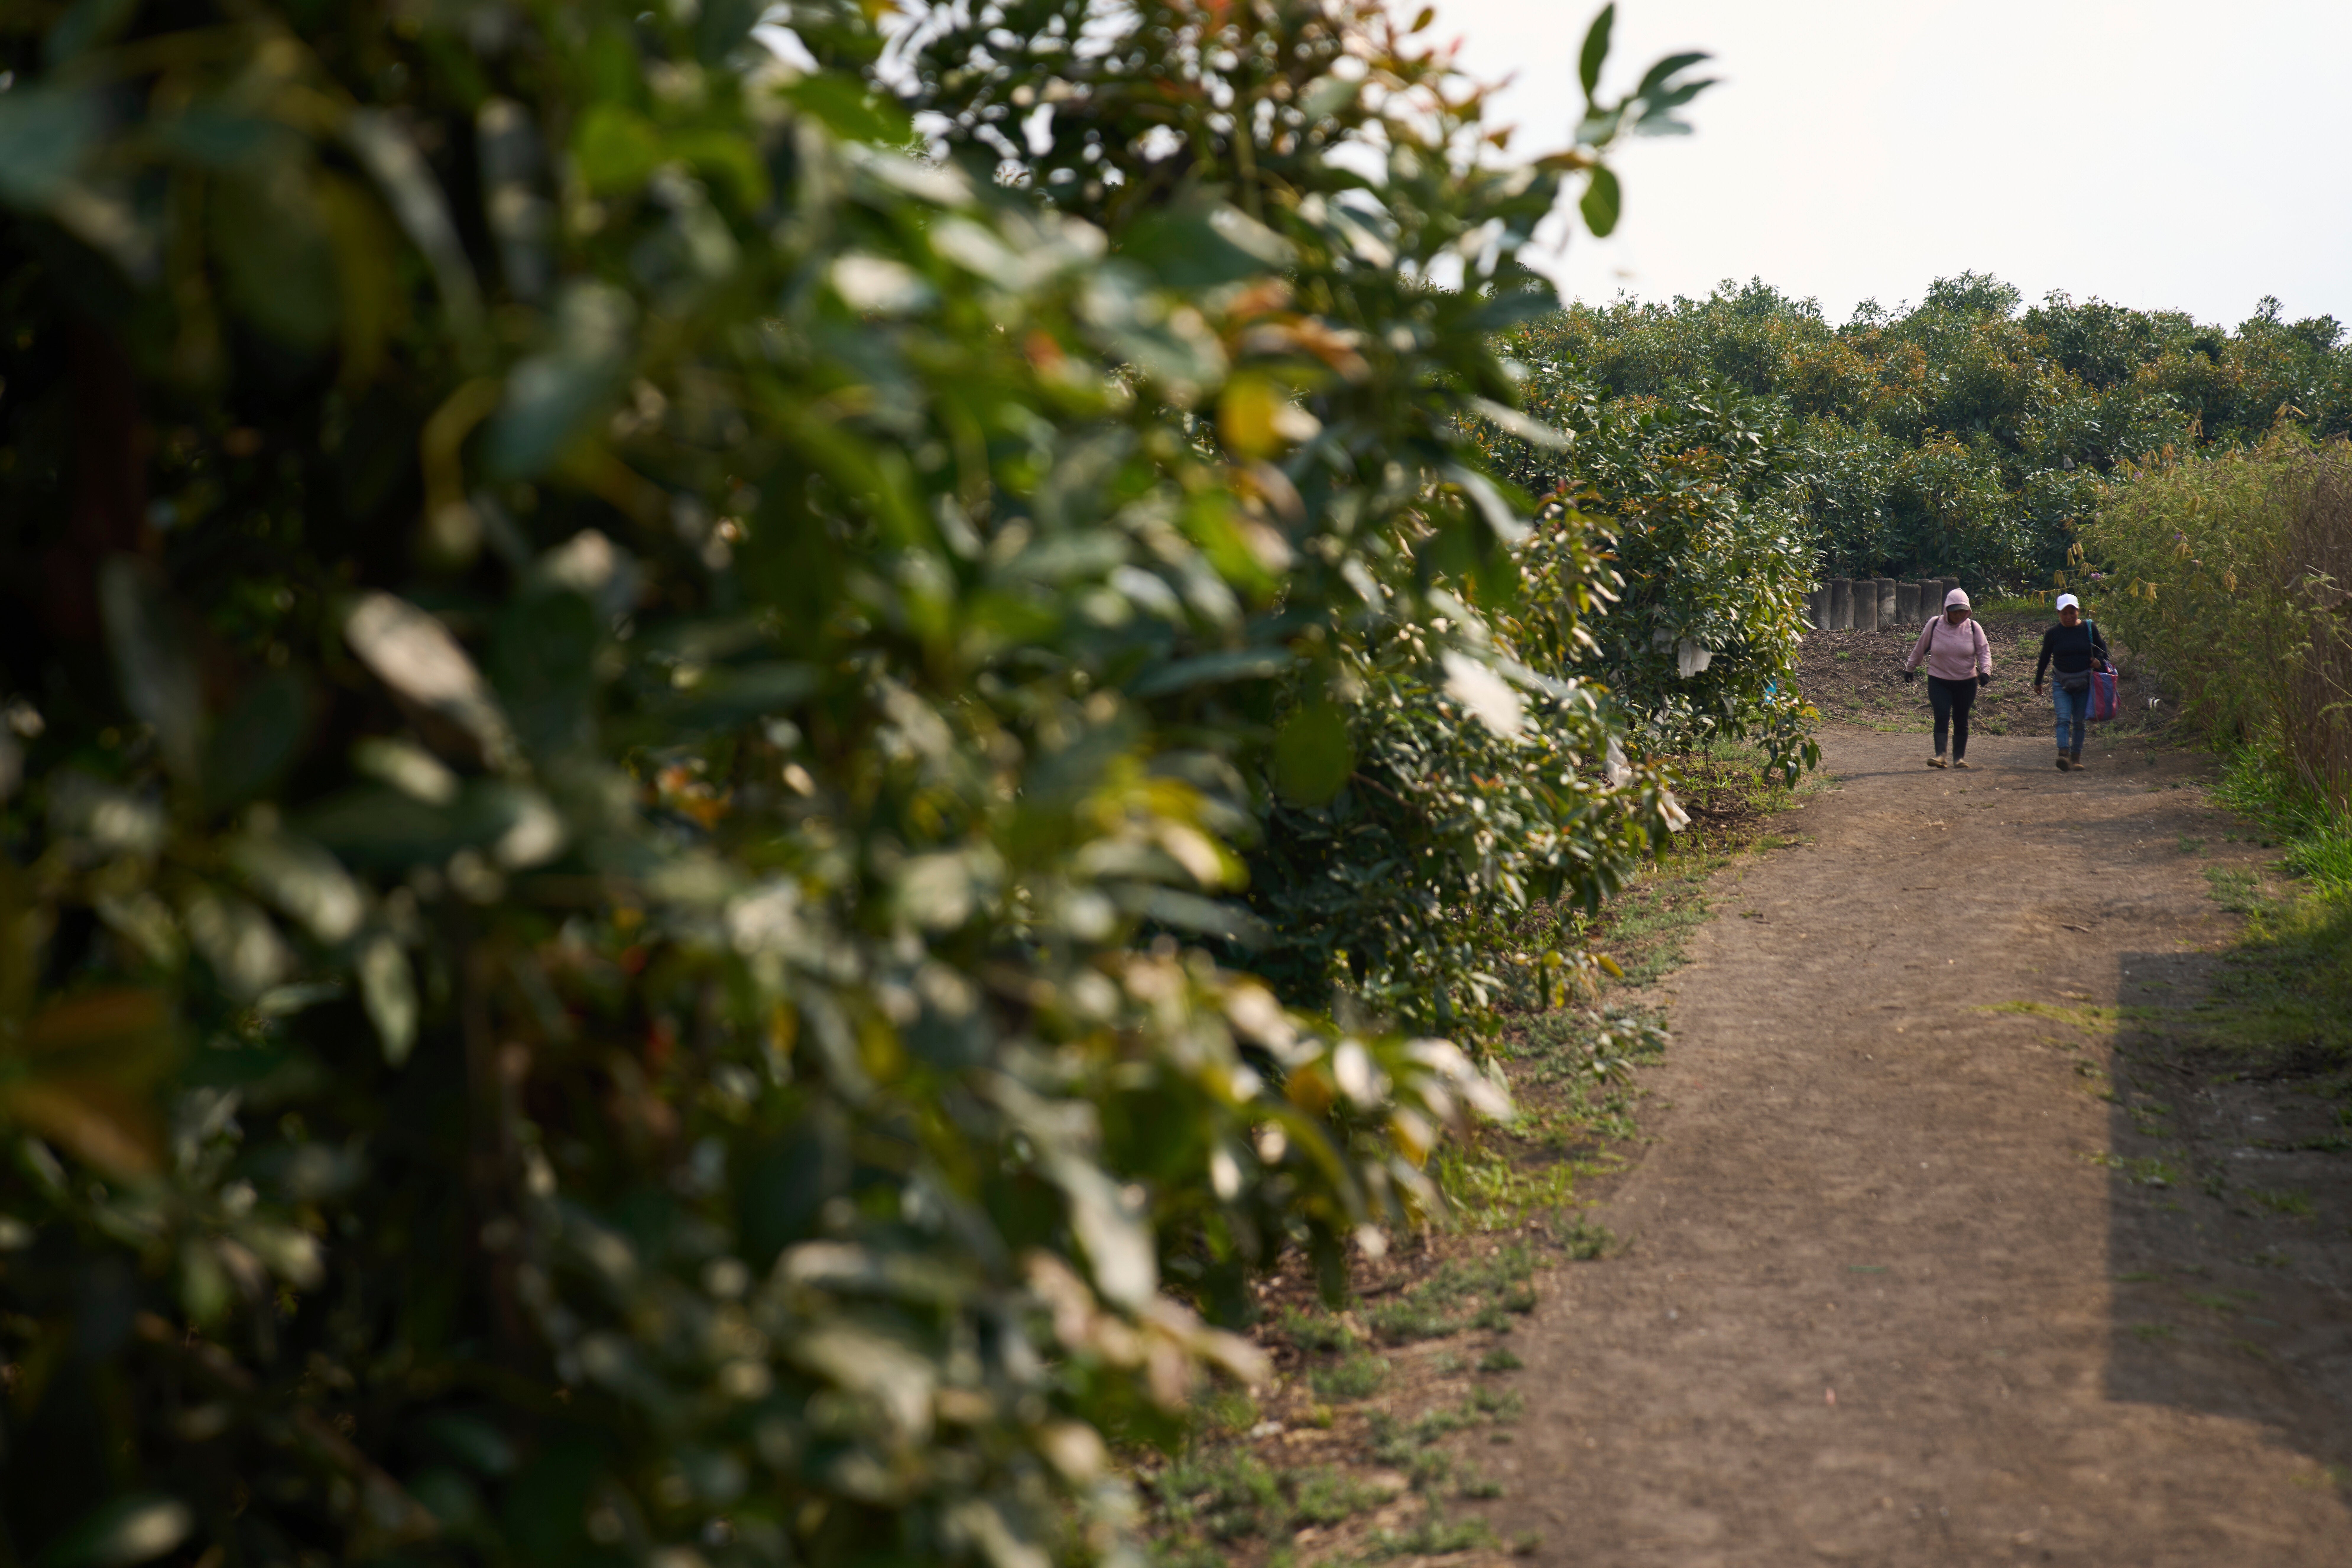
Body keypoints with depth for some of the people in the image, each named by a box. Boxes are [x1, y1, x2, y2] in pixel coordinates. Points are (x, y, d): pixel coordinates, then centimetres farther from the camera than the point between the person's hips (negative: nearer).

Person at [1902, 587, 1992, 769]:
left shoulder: (1973, 628, -4)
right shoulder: (1935, 625, -5)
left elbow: (1984, 651, 1)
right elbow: (1920, 649, 8)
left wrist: (1985, 671, -16)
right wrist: (1910, 668, 17)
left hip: (1967, 683, 1)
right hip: (1939, 681, -1)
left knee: (1961, 721, 7)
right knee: (1942, 717, -15)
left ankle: (1960, 757, 15)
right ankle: (1940, 755, -20)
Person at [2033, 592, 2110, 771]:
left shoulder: (2089, 628, 0)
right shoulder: (2053, 634, -1)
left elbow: (2101, 646, 13)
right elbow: (2044, 658, 9)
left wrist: (2099, 660, -8)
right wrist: (2038, 682, 14)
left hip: (2084, 681, 1)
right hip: (2061, 682, -1)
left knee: (2079, 721, 7)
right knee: (2063, 719, -15)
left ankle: (2076, 758, 15)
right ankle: (2064, 755, -28)